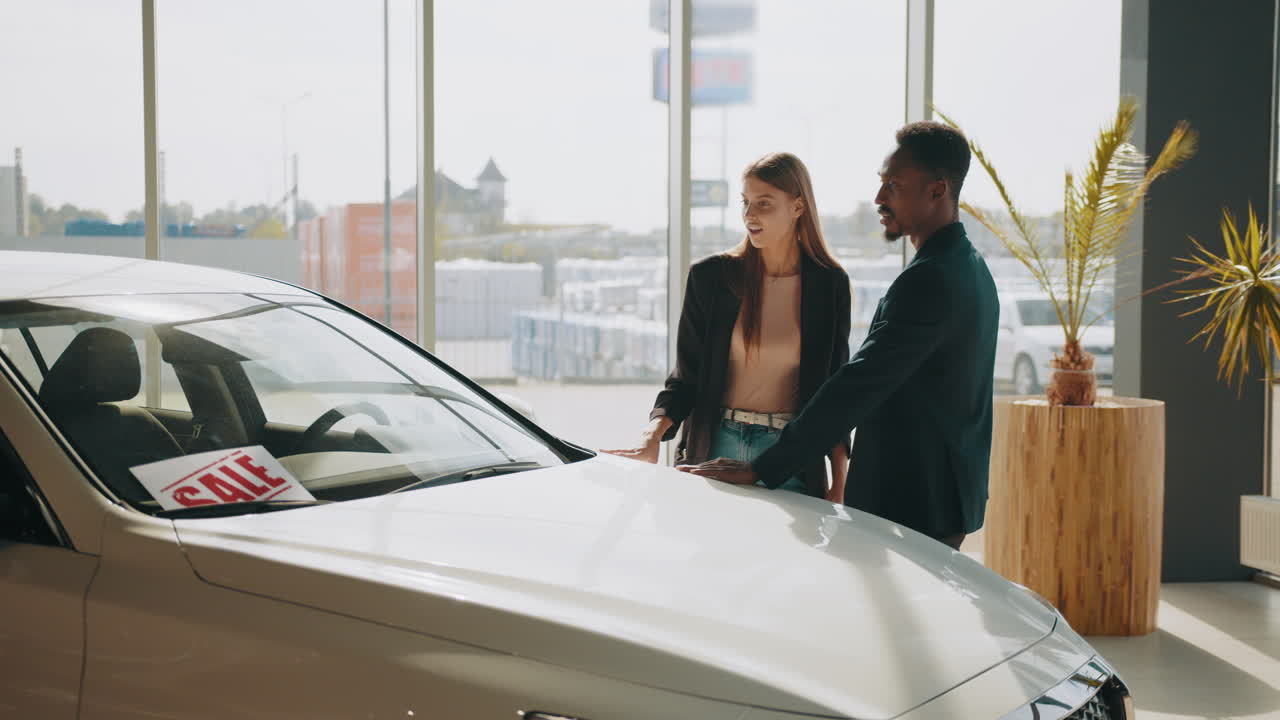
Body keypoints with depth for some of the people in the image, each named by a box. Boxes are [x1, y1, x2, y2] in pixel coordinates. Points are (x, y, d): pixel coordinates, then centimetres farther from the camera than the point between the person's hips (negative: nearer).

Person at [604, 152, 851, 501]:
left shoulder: (830, 285, 0)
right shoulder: (710, 276, -1)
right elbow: (687, 377, 1)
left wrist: (840, 484, 0)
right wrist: (652, 436, -17)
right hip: (715, 453, 0)